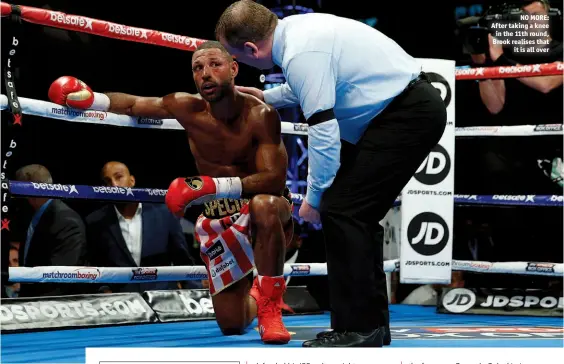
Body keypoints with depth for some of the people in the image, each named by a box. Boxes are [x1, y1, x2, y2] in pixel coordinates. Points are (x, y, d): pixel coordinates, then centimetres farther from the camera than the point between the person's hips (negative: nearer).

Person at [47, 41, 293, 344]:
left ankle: (271, 300, -22)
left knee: (264, 205, -43)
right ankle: (255, 297, 41)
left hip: (268, 214, -4)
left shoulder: (260, 115, -23)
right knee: (232, 325, 2)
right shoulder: (187, 108, -10)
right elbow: (133, 104, 6)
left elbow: (274, 180, -32)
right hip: (218, 219, 4)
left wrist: (213, 186, -41)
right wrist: (91, 99, -13)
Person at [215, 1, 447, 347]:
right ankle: (370, 320, 19)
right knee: (355, 214, 13)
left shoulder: (300, 53, -21)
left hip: (408, 116, -10)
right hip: (411, 110, 10)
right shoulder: (294, 28, 8)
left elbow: (324, 132, -21)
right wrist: (266, 97, 39)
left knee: (340, 211, -11)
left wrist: (315, 197, -11)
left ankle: (356, 329, -6)